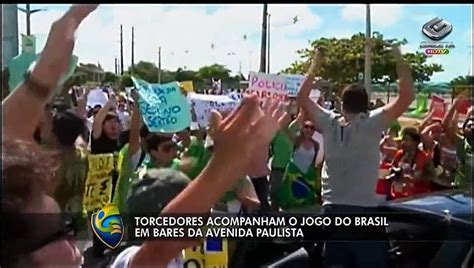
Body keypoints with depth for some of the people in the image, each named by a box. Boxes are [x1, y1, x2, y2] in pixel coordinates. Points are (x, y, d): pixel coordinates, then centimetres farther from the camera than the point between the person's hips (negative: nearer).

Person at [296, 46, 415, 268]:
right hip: (363, 211, -4)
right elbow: (407, 96, -8)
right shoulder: (371, 123, -6)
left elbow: (301, 98, 16)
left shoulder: (329, 123, 4)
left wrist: (315, 66, 21)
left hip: (332, 209, 4)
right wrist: (400, 60, 3)